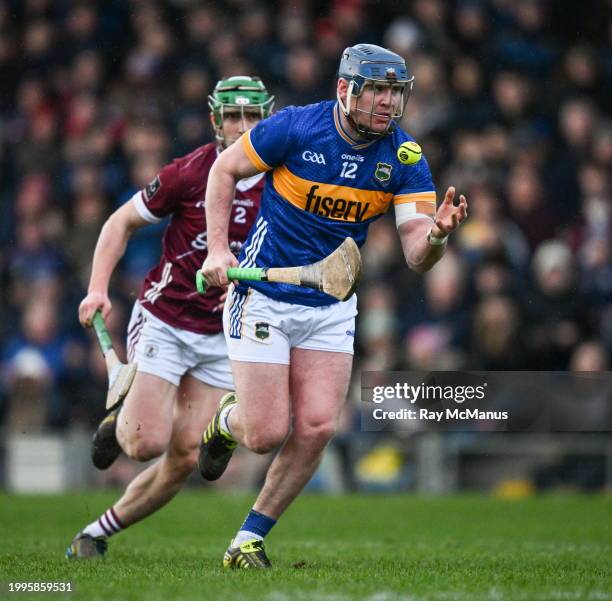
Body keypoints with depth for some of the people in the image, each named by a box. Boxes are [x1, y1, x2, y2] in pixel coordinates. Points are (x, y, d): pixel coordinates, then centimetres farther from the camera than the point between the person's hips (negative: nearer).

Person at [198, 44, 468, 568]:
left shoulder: (403, 156, -8)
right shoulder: (296, 128, -16)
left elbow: (417, 256, -13)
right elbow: (224, 169, -1)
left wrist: (437, 233, -37)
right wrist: (218, 249, -10)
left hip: (332, 308, 3)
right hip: (263, 295, -3)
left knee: (316, 428, -7)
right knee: (266, 434, -8)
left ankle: (249, 540, 11)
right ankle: (227, 421, 31)